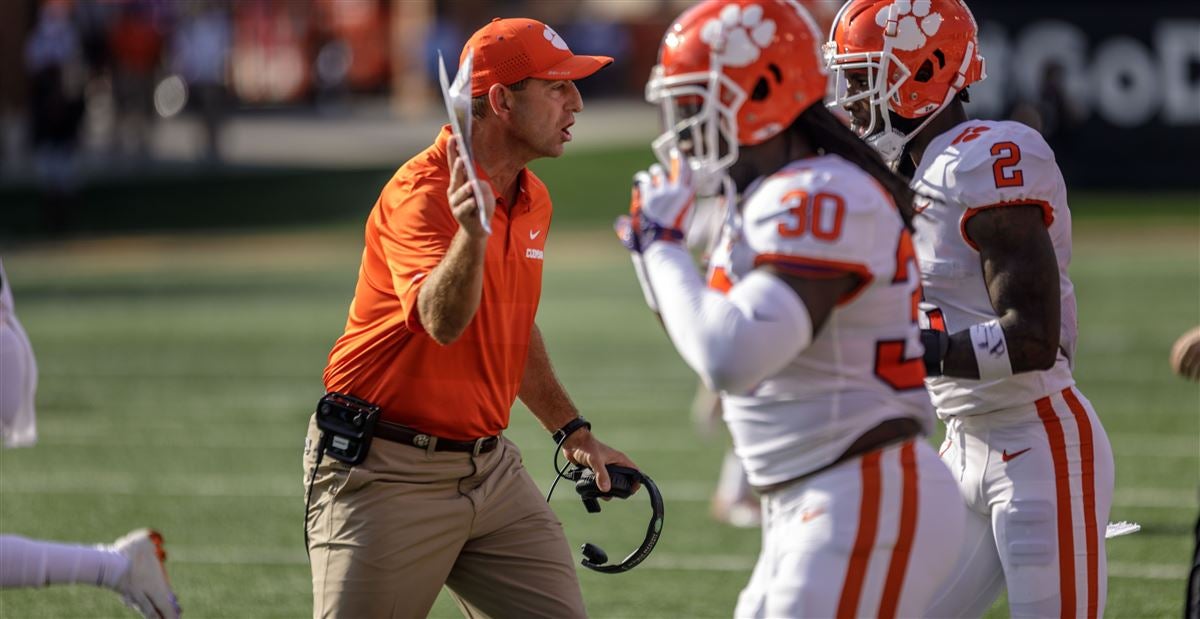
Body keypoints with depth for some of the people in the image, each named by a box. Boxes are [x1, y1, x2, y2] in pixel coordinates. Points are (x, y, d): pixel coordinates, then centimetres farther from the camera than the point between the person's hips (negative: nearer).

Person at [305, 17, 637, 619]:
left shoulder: (532, 199, 9)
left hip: (490, 467, 8)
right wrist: (471, 231, -53)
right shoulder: (421, 193, -19)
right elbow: (442, 322, -37)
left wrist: (570, 431, 24)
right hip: (389, 473, -8)